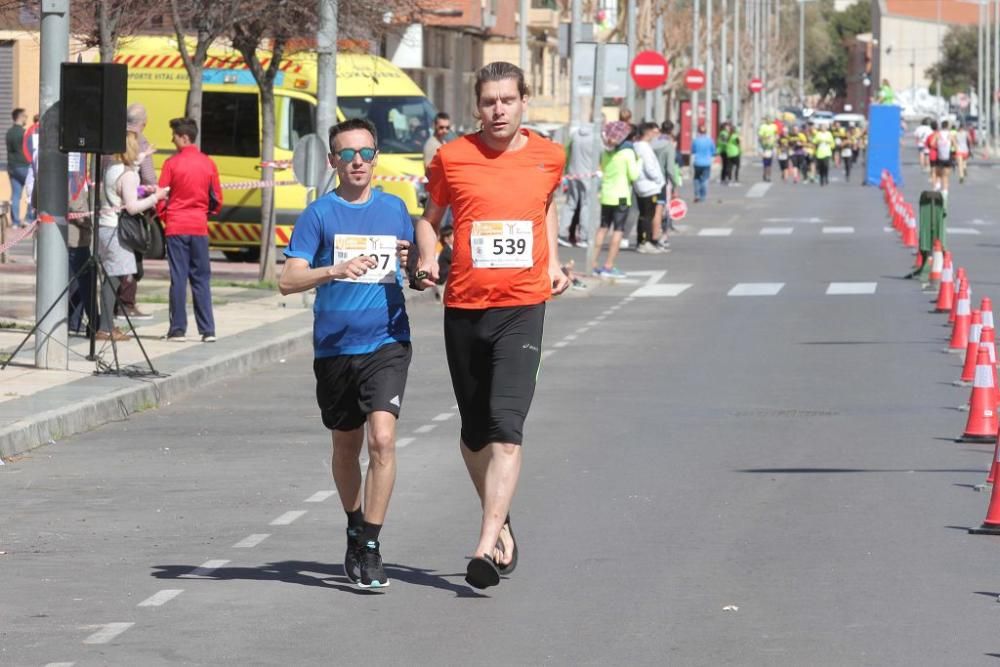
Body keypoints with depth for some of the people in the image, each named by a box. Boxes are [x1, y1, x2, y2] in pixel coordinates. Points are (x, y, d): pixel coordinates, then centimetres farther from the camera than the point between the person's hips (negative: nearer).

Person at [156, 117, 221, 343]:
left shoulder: (172, 163, -7)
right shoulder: (208, 164, 2)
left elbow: (161, 196, -4)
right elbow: (217, 199, 7)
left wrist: (162, 216, 14)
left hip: (176, 227, -3)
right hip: (200, 227, 3)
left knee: (178, 278, 0)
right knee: (201, 278, 8)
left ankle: (178, 330, 0)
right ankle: (208, 330, 5)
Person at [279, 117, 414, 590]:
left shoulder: (394, 209, 7)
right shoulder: (318, 214, 0)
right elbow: (288, 281, -8)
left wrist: (411, 264, -4)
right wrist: (334, 270, -25)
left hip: (387, 343, 0)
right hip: (334, 348, 0)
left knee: (382, 439, -17)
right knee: (346, 447, 14)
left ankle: (370, 550, -13)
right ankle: (355, 530, 36)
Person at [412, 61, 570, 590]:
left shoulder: (548, 157, 4)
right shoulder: (452, 158, 0)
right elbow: (430, 217, 13)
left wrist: (554, 263, 13)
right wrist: (427, 257, -6)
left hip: (522, 308, -1)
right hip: (464, 308, 1)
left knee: (506, 426, -16)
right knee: (474, 432, 11)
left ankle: (486, 546, -21)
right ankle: (501, 524, 33)